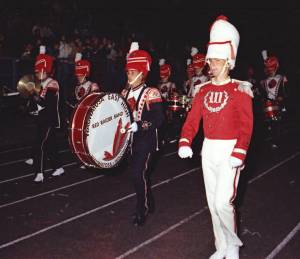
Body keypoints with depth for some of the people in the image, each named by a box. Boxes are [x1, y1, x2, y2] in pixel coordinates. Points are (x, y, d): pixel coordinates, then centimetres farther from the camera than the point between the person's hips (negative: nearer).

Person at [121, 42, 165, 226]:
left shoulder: (151, 93, -12)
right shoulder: (125, 93, 8)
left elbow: (159, 119, -20)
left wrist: (139, 126, -28)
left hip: (147, 140, -7)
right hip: (131, 139, 7)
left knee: (138, 172, -11)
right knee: (138, 172, 15)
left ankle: (142, 211, 6)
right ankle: (149, 204, 35)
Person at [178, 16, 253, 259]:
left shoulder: (240, 89, -7)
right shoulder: (204, 90, 8)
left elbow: (246, 125, -13)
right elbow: (192, 119, 1)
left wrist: (239, 154, -24)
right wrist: (185, 143, -14)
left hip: (229, 150, -5)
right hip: (208, 150, 6)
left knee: (223, 202, -11)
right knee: (212, 202, 12)